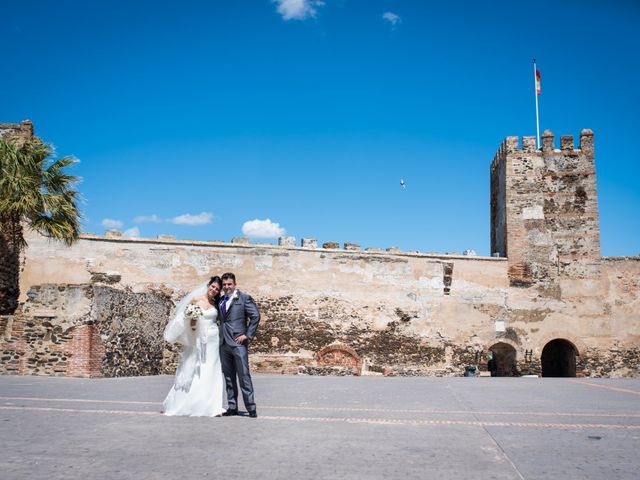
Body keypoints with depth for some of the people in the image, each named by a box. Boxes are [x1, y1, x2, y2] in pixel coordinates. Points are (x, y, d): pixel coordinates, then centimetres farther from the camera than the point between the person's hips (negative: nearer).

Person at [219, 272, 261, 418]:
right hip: (224, 343, 6)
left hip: (238, 342, -6)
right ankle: (232, 407, 15)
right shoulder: (220, 300, 16)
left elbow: (255, 316, -5)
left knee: (244, 376, -7)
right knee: (228, 377, 9)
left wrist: (248, 335, -10)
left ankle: (251, 408, -3)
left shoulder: (244, 298, 0)